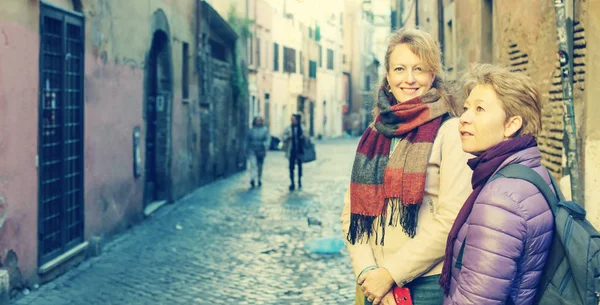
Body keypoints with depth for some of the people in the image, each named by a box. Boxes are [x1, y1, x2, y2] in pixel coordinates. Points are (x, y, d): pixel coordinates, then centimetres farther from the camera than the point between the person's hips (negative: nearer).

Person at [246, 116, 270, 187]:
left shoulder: (265, 130, 3)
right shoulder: (251, 130, 5)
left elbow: (268, 139, -5)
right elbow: (247, 140, 10)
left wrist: (265, 145, -24)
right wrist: (247, 150, 9)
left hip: (261, 151, 1)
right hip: (252, 150, -1)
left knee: (260, 166, 10)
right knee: (253, 164, -18)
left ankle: (259, 179, 26)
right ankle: (252, 179, -28)